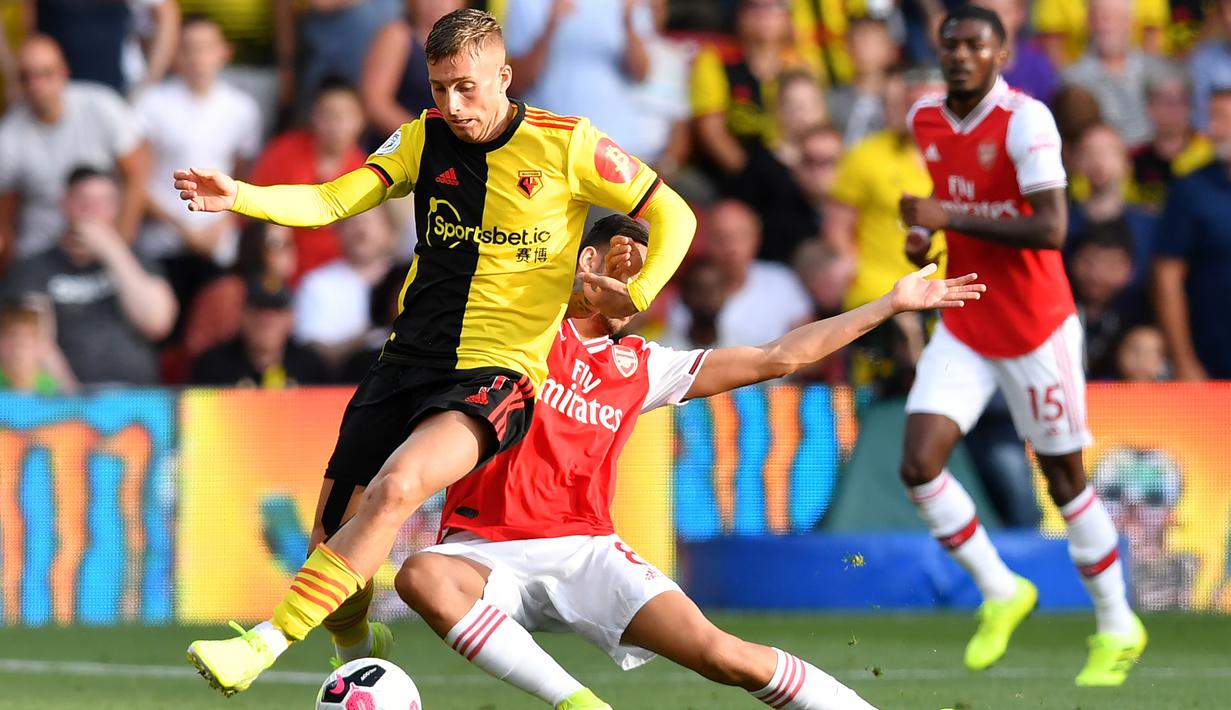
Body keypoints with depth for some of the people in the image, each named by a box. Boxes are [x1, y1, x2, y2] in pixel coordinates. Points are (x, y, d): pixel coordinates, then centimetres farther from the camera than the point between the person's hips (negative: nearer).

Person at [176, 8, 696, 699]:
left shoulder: (567, 144, -4)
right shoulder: (427, 138, 7)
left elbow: (676, 215, 2)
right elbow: (329, 202, -1)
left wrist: (634, 295, -14)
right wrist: (238, 196, -19)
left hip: (499, 372, -5)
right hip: (411, 360, 5)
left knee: (395, 488, -31)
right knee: (335, 538, -1)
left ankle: (263, 646, -32)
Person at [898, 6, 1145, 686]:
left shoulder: (1025, 120, -18)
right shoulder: (923, 119, 3)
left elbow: (1050, 228, -27)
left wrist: (949, 219, -28)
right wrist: (920, 238, 2)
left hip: (1037, 330, -5)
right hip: (964, 328, 5)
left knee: (1065, 480, 5)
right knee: (919, 464, -10)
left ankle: (1118, 629, 22)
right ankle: (1000, 593, 11)